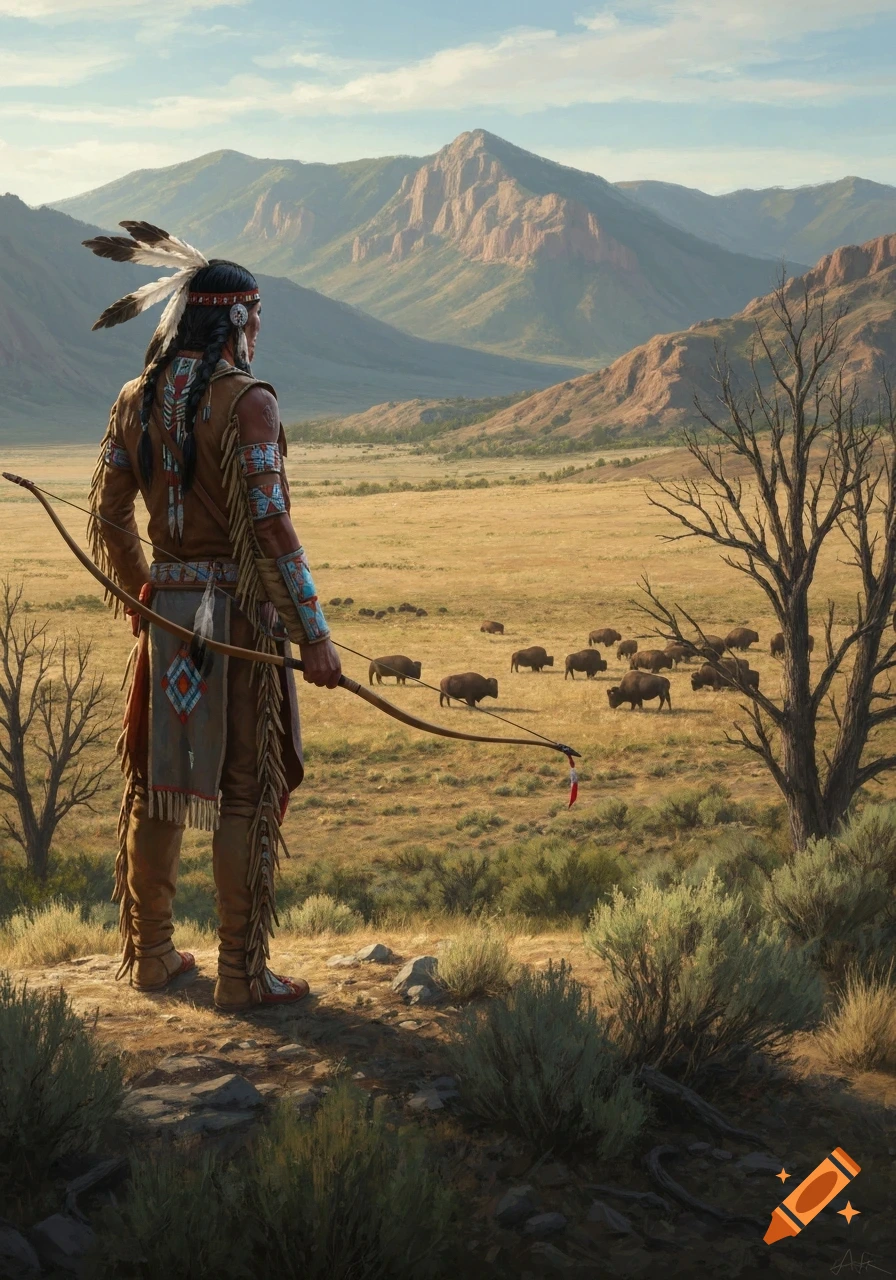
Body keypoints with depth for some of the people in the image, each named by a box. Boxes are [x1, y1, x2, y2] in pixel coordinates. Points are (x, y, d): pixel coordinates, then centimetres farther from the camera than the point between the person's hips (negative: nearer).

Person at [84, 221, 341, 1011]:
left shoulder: (137, 399, 7)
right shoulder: (246, 400, -14)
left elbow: (110, 515, 11)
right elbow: (268, 523, -21)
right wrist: (313, 632, -18)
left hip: (165, 616, 7)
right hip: (239, 609, -7)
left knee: (157, 781, 14)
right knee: (246, 792, 1)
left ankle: (151, 955, 24)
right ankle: (243, 974, 5)